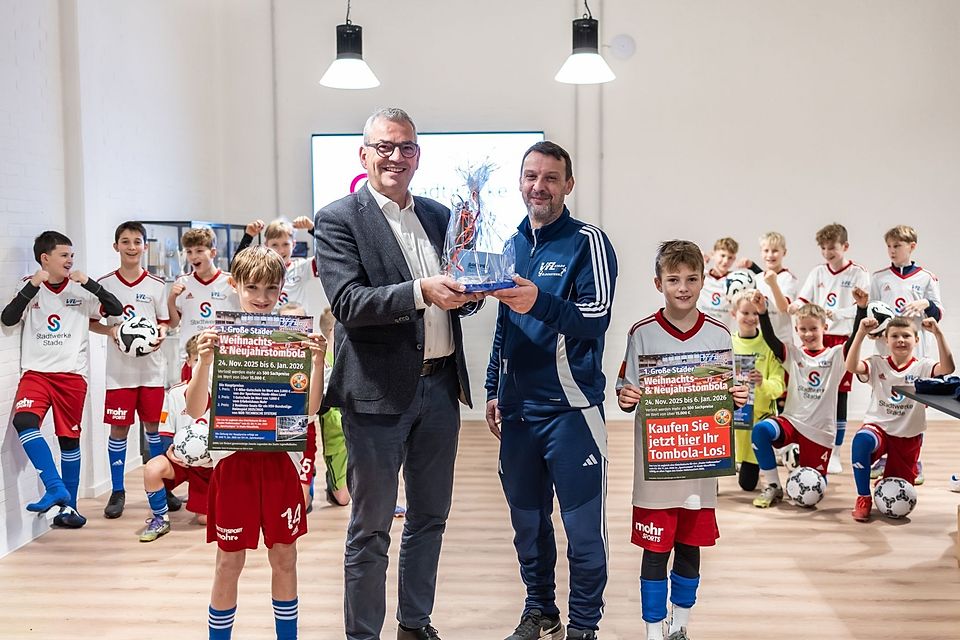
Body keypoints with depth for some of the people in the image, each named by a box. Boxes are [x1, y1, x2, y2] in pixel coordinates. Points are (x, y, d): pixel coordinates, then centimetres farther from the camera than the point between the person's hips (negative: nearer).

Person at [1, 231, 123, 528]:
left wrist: (89, 283, -13)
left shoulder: (80, 290, 4)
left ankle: (68, 506, 17)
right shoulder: (29, 288, 5)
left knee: (69, 438, 6)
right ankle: (56, 489, -23)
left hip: (72, 375, 0)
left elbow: (116, 310, -4)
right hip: (36, 372, 0)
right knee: (24, 421, -26)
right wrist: (32, 286, -16)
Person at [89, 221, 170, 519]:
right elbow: (91, 322, 6)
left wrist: (160, 335, -13)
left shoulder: (157, 285, 1)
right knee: (118, 428, 4)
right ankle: (117, 491, 16)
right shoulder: (105, 284, 0)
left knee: (153, 425, 9)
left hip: (152, 367, 1)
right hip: (119, 368, 0)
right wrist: (110, 330, -13)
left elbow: (165, 322, 8)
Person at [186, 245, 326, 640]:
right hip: (233, 459, -1)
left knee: (284, 558, 12)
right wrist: (204, 362, -22)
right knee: (229, 562, 8)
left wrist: (317, 362, -14)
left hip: (280, 459, 2)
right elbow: (195, 410, -8)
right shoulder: (219, 339, -3)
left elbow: (310, 409, -1)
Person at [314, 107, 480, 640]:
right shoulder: (339, 219, -5)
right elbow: (347, 302, -17)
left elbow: (458, 298, 14)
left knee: (430, 517, 17)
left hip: (440, 387, 6)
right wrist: (420, 292, -29)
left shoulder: (439, 216, 12)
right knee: (370, 528, 6)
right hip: (380, 391, -6)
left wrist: (468, 288, -9)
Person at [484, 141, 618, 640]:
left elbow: (597, 317, -18)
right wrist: (494, 391, 16)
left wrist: (539, 303, -34)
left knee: (583, 527, 0)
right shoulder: (511, 244, 12)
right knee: (527, 520, 15)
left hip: (570, 409, -5)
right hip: (518, 409, 6)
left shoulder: (588, 242, -5)